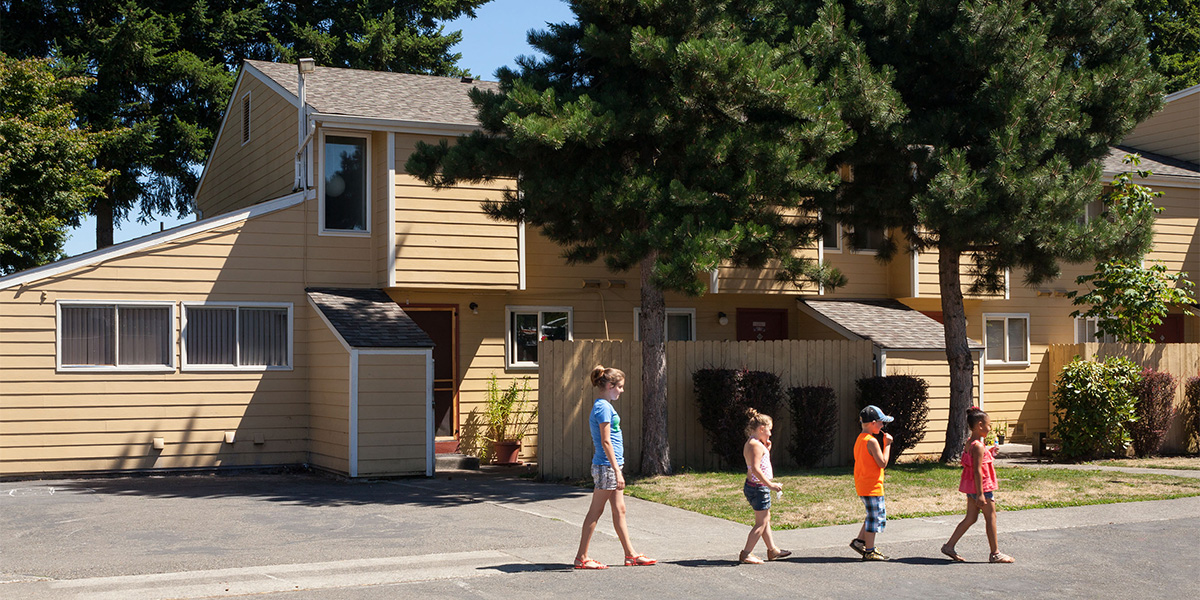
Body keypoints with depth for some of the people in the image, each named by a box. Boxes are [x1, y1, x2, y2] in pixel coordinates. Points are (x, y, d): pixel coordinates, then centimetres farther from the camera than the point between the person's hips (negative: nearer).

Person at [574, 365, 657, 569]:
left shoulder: (602, 406, 14)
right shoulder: (604, 407, -15)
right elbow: (606, 441, -20)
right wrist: (617, 471, -20)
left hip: (608, 466, 10)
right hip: (606, 466, -10)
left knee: (619, 511, 12)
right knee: (595, 512, -3)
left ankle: (631, 556, 17)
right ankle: (581, 557, 3)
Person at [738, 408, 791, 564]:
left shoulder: (751, 444, 13)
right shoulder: (756, 445, -19)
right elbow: (755, 469, -27)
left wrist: (767, 449, 12)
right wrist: (770, 484, -27)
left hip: (751, 486, 11)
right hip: (759, 488, -11)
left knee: (765, 519, 20)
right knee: (761, 523, -3)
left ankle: (773, 550, 31)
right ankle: (746, 554, -1)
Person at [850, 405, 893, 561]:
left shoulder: (859, 439, 12)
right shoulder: (872, 441, -19)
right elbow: (883, 463, -18)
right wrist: (887, 444, -13)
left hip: (862, 485, 10)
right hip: (872, 487, -10)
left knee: (880, 512, 20)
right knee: (875, 517, -1)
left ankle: (860, 541, 19)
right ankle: (869, 551, 5)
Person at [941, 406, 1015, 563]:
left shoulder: (969, 443, 10)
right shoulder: (978, 446, -20)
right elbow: (977, 471, -24)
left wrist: (989, 453, 21)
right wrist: (980, 494, -24)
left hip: (972, 487, 10)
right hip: (982, 486, -10)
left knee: (970, 518, 13)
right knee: (991, 517, 2)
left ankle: (949, 546, 11)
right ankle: (995, 553, 10)